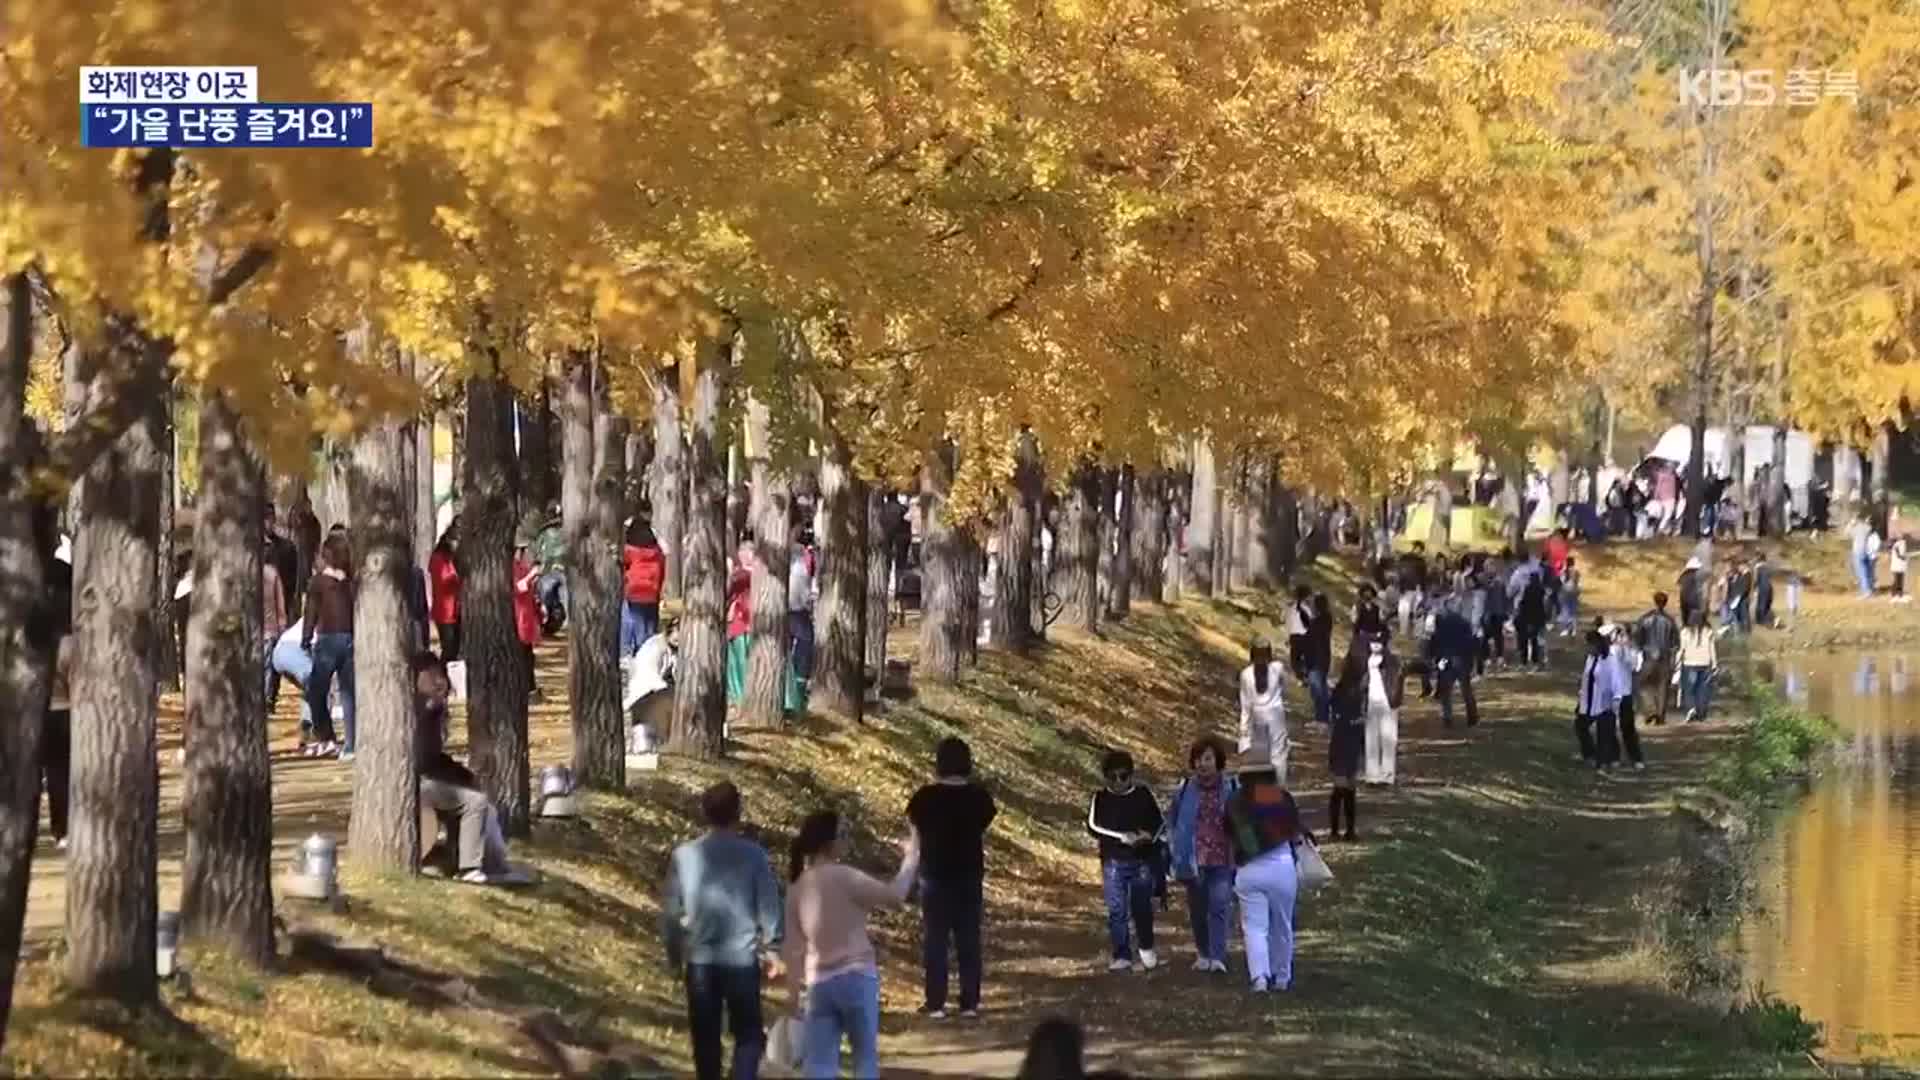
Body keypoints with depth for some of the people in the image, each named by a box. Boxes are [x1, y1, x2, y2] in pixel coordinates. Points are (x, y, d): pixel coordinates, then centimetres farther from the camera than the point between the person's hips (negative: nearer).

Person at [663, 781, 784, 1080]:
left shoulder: (684, 855, -1)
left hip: (699, 959, 2)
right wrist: (771, 948, 11)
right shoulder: (753, 855, -7)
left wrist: (674, 954, 16)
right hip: (742, 957, -2)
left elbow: (670, 910, 4)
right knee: (748, 1034, 9)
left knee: (705, 1036, 12)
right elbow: (769, 905, -3)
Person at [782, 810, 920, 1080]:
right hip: (856, 978, -5)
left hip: (819, 984, 5)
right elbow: (894, 896, -14)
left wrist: (796, 993, 14)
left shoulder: (797, 886, 5)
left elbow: (792, 947, 8)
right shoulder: (842, 877, -13)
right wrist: (911, 857, -1)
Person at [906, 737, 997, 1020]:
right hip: (970, 875, 2)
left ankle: (936, 1004, 5)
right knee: (969, 940, 8)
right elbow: (983, 831, 3)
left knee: (935, 940, 5)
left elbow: (916, 832, -2)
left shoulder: (927, 797, -11)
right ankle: (970, 1003, 10)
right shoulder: (979, 797, -5)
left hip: (935, 875, -2)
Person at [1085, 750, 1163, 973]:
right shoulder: (1100, 798, 3)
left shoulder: (1143, 795, 5)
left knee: (1142, 908, 2)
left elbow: (1158, 822, 10)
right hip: (1113, 862, 0)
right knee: (1117, 911, -3)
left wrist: (1148, 835, -13)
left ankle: (1147, 950, 25)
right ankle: (1122, 957, 3)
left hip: (1142, 861, 0)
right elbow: (1093, 825, -6)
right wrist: (1122, 837, -15)